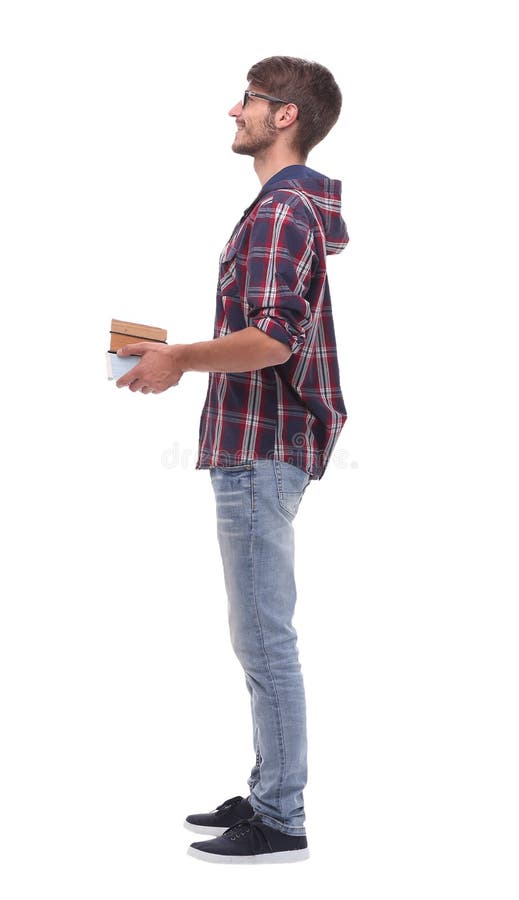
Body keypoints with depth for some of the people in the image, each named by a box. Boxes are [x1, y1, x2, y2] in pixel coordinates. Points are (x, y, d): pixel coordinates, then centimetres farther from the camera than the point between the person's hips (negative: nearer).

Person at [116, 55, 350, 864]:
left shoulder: (280, 212, -16)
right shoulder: (308, 204, 17)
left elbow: (271, 340, -27)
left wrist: (178, 359, -16)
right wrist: (185, 357, 18)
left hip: (260, 448, -11)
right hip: (267, 442, 11)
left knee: (264, 637, -4)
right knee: (264, 634, 16)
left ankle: (280, 823, 4)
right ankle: (268, 795, 27)